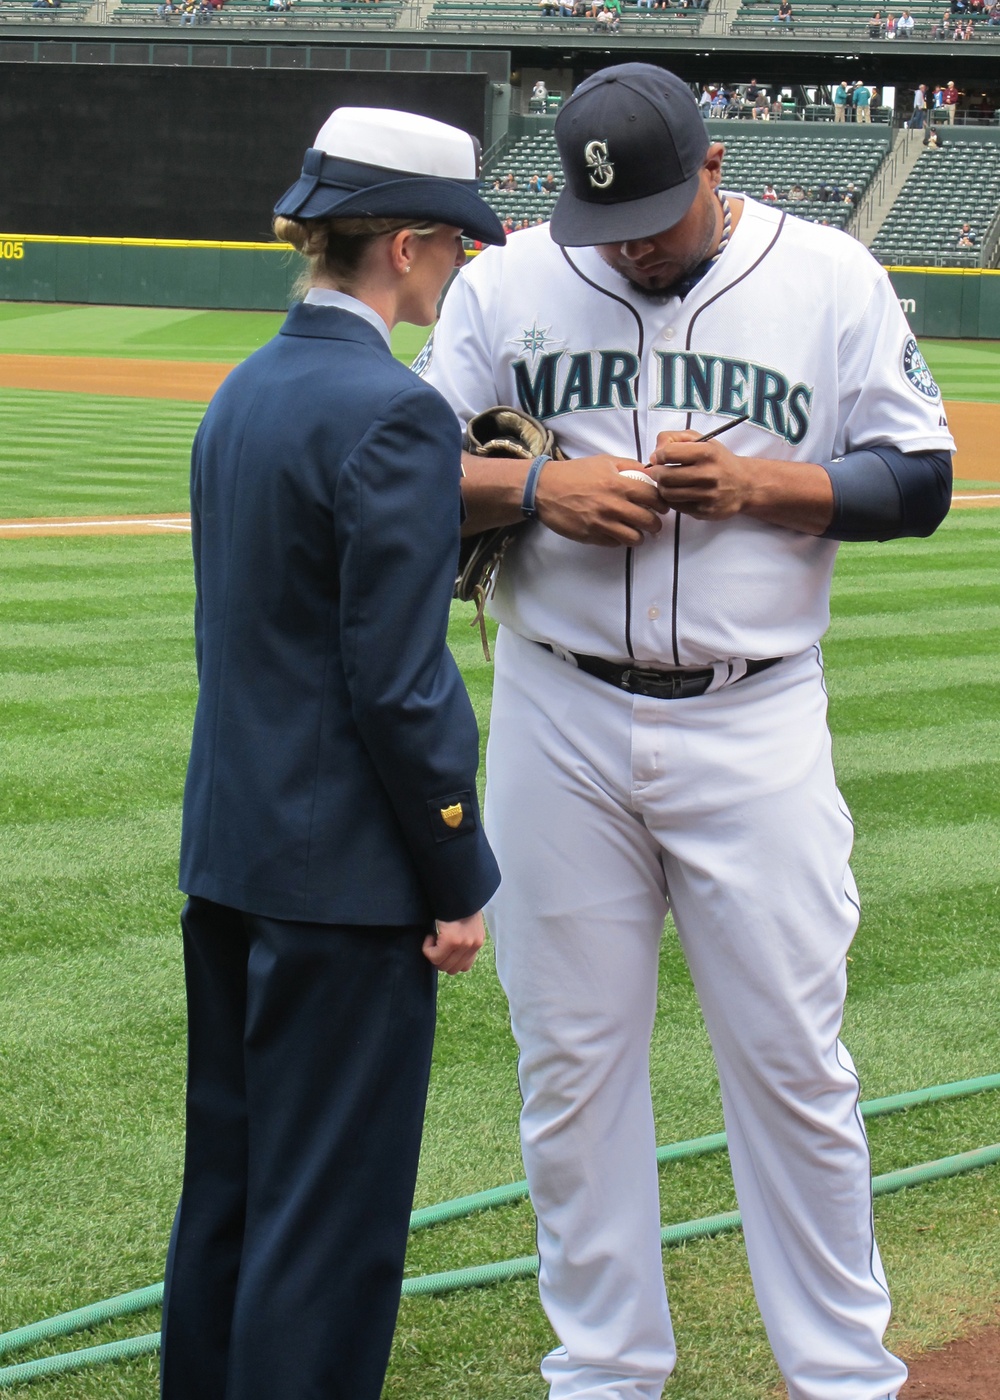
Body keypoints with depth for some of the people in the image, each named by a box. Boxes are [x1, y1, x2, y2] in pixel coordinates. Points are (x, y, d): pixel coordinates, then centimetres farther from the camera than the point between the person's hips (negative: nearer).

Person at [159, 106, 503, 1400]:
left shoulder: (240, 395, 9)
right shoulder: (392, 414, -17)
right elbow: (398, 681, -19)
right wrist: (459, 877, -12)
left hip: (224, 853, 9)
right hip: (345, 877, -9)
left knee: (226, 1184, 18)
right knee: (329, 1210, 0)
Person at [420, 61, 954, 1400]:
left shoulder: (832, 278, -1)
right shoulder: (507, 282, 2)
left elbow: (920, 481, 0)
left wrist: (757, 485, -15)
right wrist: (535, 487, -15)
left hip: (755, 725, -1)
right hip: (558, 723, 2)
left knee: (793, 1062, 2)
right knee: (571, 1060, 7)